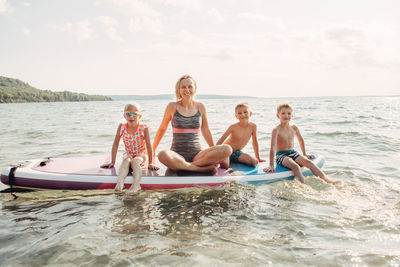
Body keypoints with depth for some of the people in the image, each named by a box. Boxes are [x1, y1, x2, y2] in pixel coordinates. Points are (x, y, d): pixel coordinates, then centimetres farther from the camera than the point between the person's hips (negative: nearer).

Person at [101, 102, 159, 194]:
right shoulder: (121, 127, -7)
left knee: (135, 161, -34)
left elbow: (148, 145, -12)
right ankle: (120, 182, -49)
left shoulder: (144, 128, -14)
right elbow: (115, 144, -1)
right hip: (128, 154, 2)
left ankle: (136, 184, -50)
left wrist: (150, 163, -12)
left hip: (141, 154, -2)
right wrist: (112, 162, -1)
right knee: (126, 160, -31)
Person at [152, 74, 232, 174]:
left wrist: (214, 153, 21)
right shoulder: (172, 107, 1)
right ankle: (205, 168, -29)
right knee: (163, 155, -38)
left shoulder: (200, 106, 7)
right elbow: (162, 129, 12)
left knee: (227, 149, -23)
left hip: (197, 154, 3)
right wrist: (151, 150, 15)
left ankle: (182, 166, -24)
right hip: (177, 154, -2)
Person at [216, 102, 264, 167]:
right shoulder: (233, 127, -17)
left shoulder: (253, 126, -8)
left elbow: (255, 142, 5)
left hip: (237, 152, 5)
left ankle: (235, 160, 2)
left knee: (255, 162, -18)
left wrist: (258, 158, 12)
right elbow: (220, 141, -13)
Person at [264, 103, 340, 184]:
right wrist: (271, 165, -23)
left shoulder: (294, 128, 4)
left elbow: (301, 140, 22)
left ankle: (326, 179, -18)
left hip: (293, 152, 5)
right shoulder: (276, 130, -13)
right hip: (281, 155, -5)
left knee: (308, 162, -18)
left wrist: (304, 154, 26)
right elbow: (273, 147, -18)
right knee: (295, 166, -32)